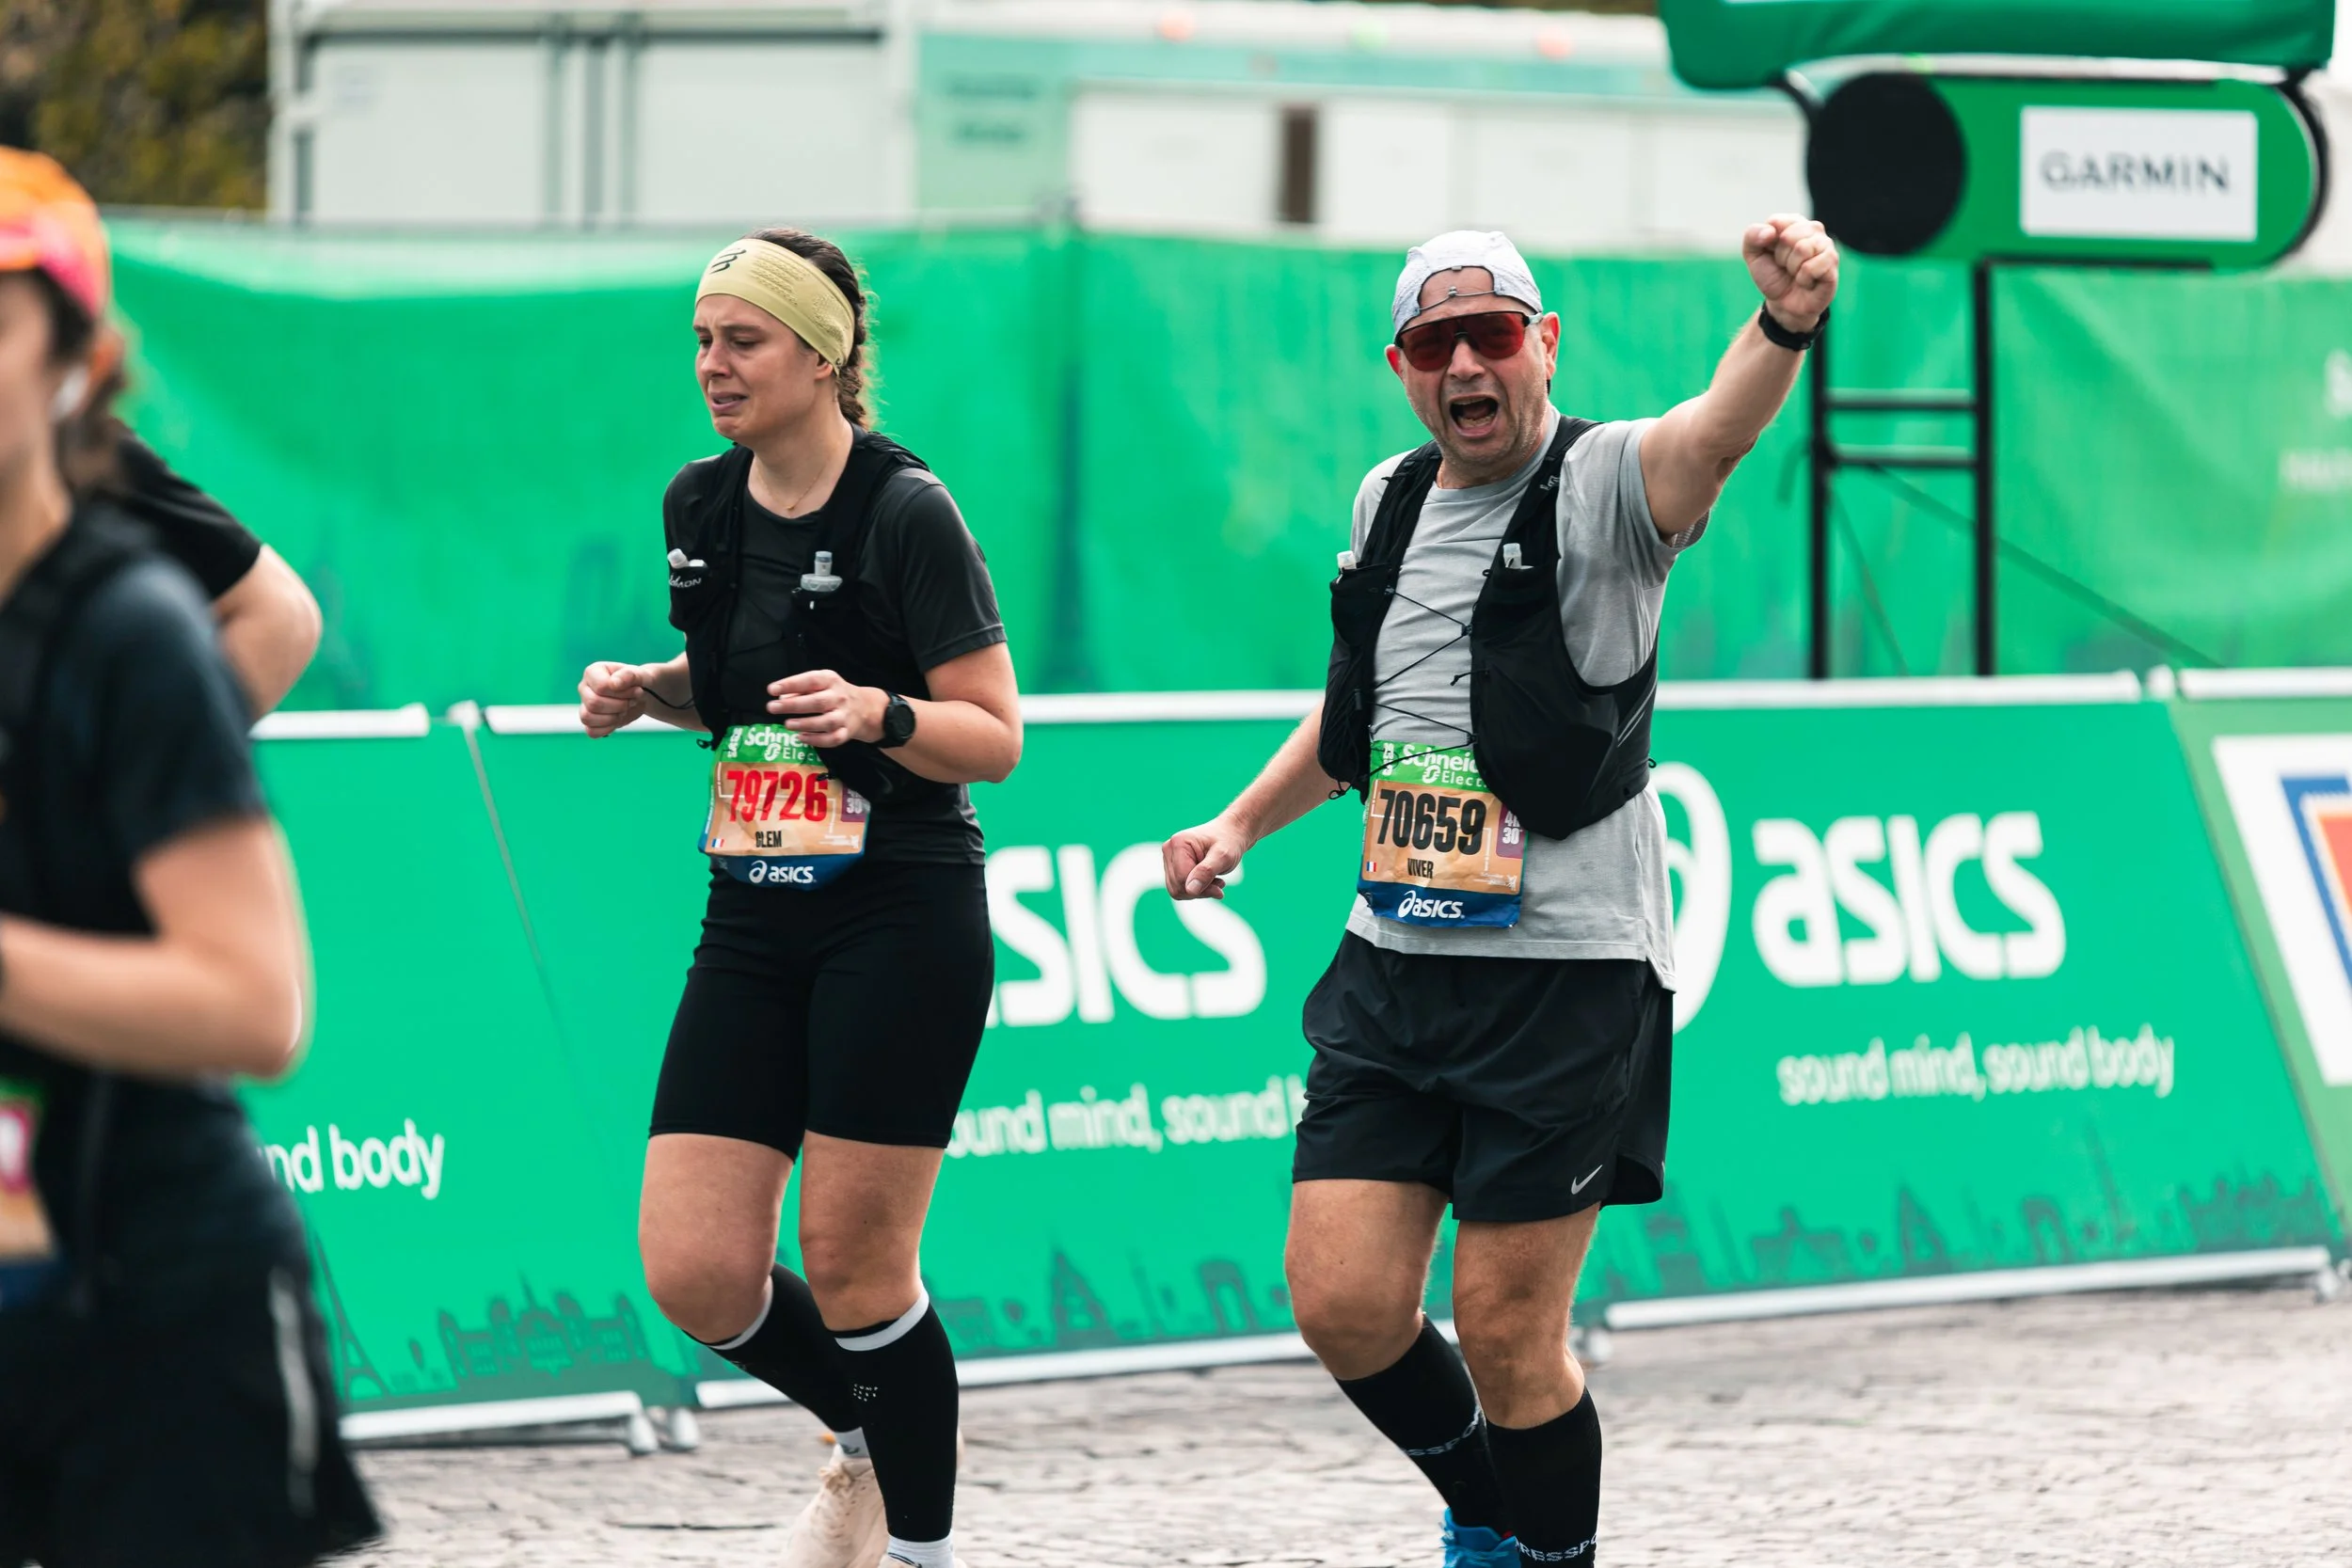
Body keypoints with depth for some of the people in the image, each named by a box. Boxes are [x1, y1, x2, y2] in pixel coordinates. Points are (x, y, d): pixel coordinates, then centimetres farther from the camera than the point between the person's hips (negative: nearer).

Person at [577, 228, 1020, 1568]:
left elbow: (996, 737, -10)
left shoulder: (906, 512, -12)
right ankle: (872, 1442, 27)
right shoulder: (702, 504, 8)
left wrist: (876, 712, -28)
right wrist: (648, 693, 4)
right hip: (754, 919, 6)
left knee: (852, 1263, -3)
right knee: (694, 1271, -1)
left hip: (903, 918, -6)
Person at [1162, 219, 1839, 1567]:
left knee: (1508, 1329, -3)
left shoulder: (1603, 484, -9)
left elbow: (1714, 435, -34)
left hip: (1568, 969, -6)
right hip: (1394, 964, 6)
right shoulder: (1390, 502, 11)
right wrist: (1243, 822, 22)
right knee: (1343, 1302, 0)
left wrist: (1784, 327, -54)